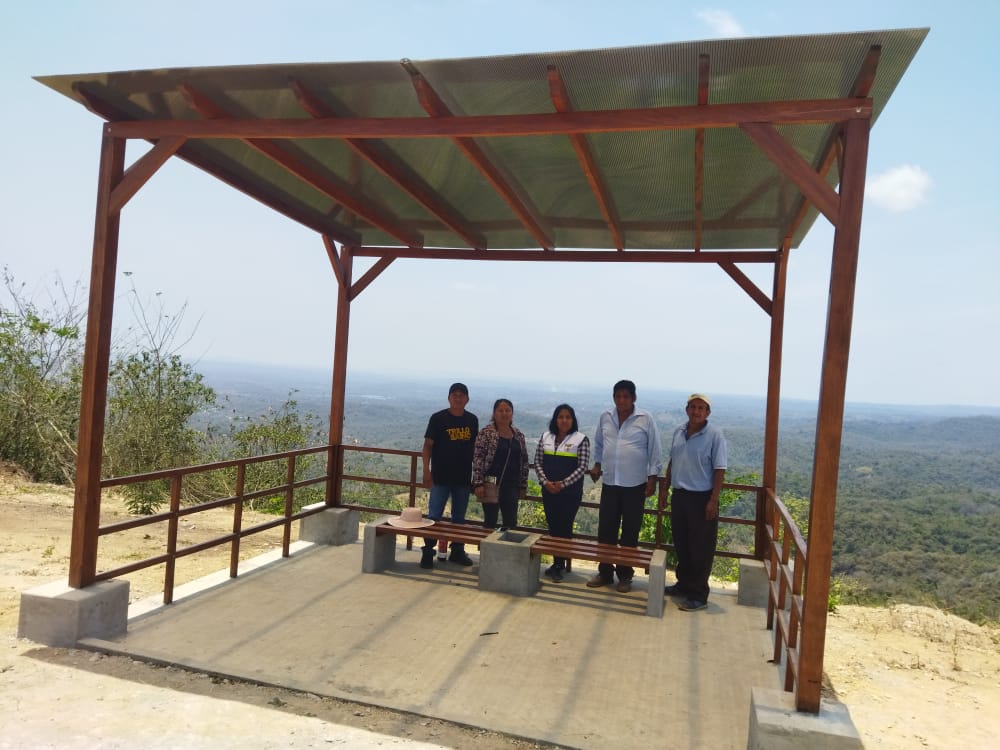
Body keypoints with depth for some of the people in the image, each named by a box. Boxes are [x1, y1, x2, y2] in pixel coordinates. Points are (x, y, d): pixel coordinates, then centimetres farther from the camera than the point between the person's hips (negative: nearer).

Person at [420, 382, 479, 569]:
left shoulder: (472, 420, 5)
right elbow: (428, 445, -5)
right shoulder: (438, 418, -6)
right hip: (441, 476, -4)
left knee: (459, 517, 14)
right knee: (434, 515, -1)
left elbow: (475, 447, 12)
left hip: (464, 477, 4)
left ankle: (457, 551, 25)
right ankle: (428, 552, 8)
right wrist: (426, 471, -12)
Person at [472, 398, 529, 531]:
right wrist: (478, 483, -16)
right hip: (491, 484, -4)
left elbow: (524, 461, 13)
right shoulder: (486, 432, -6)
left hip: (511, 485, 4)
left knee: (511, 523, 7)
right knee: (490, 522, 4)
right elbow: (477, 458, -10)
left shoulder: (519, 435, 9)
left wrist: (523, 485, 10)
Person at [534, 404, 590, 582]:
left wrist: (563, 484, -16)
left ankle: (560, 565, 9)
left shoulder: (581, 439, -6)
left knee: (564, 527, 0)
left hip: (570, 493, -4)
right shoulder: (546, 437, 6)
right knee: (552, 526, 10)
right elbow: (538, 462, 6)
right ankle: (556, 562, 22)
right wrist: (545, 482, -9)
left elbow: (582, 467, -10)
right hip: (549, 491, 4)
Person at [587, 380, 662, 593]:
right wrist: (597, 464, 9)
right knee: (605, 531, 8)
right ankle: (605, 572, 21)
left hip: (635, 485, -3)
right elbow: (598, 443, 18)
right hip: (610, 483, 3)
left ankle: (625, 575, 20)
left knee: (630, 533, 7)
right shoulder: (605, 417, 3)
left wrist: (652, 477, -7)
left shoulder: (646, 419, -8)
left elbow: (654, 450, -5)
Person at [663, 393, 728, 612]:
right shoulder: (678, 432, 7)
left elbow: (719, 470, -12)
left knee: (700, 549, 2)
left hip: (701, 498, -6)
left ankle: (698, 595, 11)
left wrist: (713, 500, -17)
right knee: (681, 544, 16)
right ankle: (683, 584, 32)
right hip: (679, 495, 6)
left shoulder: (714, 435, -11)